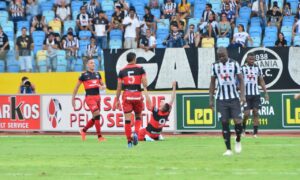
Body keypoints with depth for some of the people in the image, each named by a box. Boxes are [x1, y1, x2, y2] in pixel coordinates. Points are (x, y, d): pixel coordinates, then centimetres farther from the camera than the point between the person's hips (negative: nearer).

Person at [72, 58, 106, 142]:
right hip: (89, 97, -6)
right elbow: (76, 87, 5)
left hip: (97, 97, 6)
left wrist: (102, 87, -7)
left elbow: (103, 85, 18)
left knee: (95, 118, 11)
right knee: (97, 115, -17)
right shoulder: (84, 75, -1)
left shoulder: (97, 74, 13)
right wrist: (73, 99, 5)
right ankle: (99, 136, -14)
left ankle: (83, 130, 32)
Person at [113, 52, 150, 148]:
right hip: (137, 95, 0)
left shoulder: (122, 71, 6)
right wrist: (146, 93, -11)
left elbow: (119, 87, 5)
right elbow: (144, 82, -9)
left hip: (126, 95, 0)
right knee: (138, 117, 16)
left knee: (127, 119, 0)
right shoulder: (140, 69, 3)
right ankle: (136, 133, -10)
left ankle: (129, 140, -2)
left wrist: (117, 100, 10)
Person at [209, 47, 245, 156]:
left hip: (234, 98, -1)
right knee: (224, 123, -2)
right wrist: (211, 99, 7)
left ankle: (238, 141, 21)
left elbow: (241, 80, 1)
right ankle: (228, 149, 4)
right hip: (221, 99, 1)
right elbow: (212, 83, 11)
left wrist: (242, 95, -10)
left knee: (238, 122, -9)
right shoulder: (215, 66, 4)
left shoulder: (234, 64, -1)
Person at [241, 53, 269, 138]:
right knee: (246, 114, -7)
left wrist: (266, 93, 6)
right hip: (246, 94, -3)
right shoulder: (242, 68, -2)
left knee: (256, 112, -2)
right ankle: (243, 127, 22)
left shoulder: (257, 68, 9)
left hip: (256, 94, 3)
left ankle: (255, 133, -1)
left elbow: (261, 81, 12)